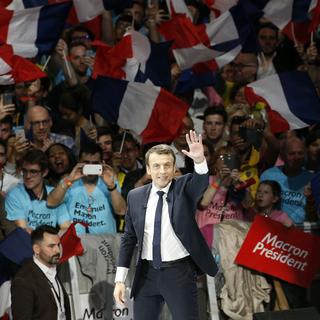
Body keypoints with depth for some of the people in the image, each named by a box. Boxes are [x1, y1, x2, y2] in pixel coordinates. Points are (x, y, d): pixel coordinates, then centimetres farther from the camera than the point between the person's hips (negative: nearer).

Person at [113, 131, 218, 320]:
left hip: (179, 273, -3)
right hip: (147, 274, 3)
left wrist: (200, 160, -46)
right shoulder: (136, 197, 5)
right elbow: (129, 238, 8)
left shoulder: (184, 188, -2)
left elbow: (202, 182, -24)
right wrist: (120, 280, 4)